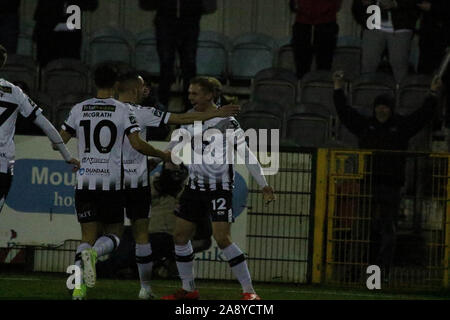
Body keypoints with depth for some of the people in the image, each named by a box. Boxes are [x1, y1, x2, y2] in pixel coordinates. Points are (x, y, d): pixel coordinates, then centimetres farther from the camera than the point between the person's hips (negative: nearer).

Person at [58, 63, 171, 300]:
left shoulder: (79, 109, 6)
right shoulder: (123, 111, -2)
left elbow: (60, 142, 9)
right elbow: (137, 144, -11)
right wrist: (163, 155, 4)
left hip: (84, 181, 3)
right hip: (111, 183, -3)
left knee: (88, 236, 6)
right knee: (113, 235, 10)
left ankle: (78, 286, -16)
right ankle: (93, 253, -25)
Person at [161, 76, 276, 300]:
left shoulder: (226, 122, -13)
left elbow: (246, 154, -13)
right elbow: (173, 148, 21)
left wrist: (263, 185, -14)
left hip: (220, 188, -7)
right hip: (195, 187, 7)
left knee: (222, 239, -16)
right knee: (180, 236, 5)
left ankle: (249, 291, -8)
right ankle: (188, 289, 19)